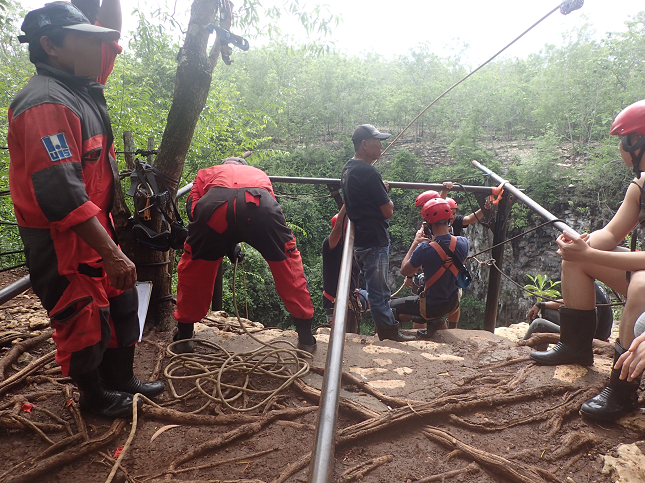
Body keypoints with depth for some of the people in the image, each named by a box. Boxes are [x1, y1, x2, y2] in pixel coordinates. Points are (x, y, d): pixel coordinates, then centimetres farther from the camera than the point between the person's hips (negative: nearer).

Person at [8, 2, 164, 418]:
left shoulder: (81, 95, 13)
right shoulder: (46, 103, -21)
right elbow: (61, 194, -30)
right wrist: (112, 254, -28)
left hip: (95, 232, 10)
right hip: (62, 245, -10)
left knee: (122, 306, 19)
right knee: (84, 324, 7)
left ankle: (121, 380, 38)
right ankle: (96, 397, 30)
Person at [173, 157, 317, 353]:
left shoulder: (207, 173, 40)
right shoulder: (259, 173, 44)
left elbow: (192, 207, 24)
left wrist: (226, 245, 29)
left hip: (215, 204, 0)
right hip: (259, 204, 1)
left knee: (192, 268, 25)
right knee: (288, 265, 21)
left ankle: (184, 336, 32)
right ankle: (306, 338, 26)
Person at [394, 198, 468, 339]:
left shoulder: (425, 249, -29)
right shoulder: (462, 243, -14)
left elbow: (404, 270, -12)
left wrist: (415, 243, -6)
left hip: (432, 307, -6)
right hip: (452, 305, 6)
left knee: (390, 307, 9)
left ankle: (433, 321, 1)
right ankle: (440, 320, 16)